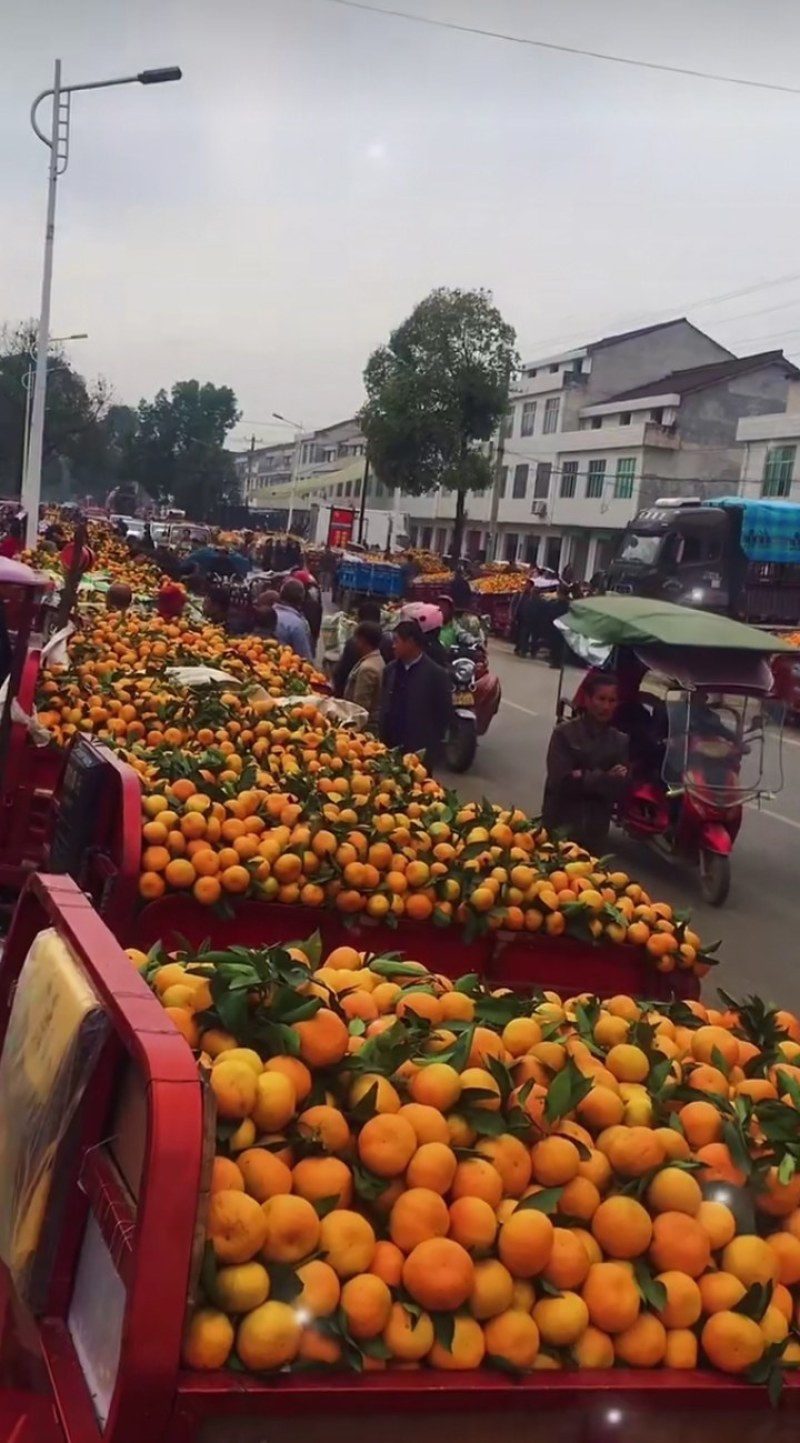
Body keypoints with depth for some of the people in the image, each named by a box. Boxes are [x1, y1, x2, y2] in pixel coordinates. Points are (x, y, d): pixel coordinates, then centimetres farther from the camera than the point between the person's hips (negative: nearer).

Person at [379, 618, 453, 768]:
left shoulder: (436, 674, -10)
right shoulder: (391, 670, 7)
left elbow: (445, 714, -6)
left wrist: (433, 745, -6)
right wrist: (383, 739, 6)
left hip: (421, 752, -5)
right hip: (391, 747, 5)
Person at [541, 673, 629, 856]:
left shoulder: (620, 741, 4)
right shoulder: (565, 733, -5)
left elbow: (620, 789, -1)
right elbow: (562, 782, -12)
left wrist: (585, 778, -17)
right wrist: (605, 778, -16)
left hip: (596, 830, 3)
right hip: (561, 825, -3)